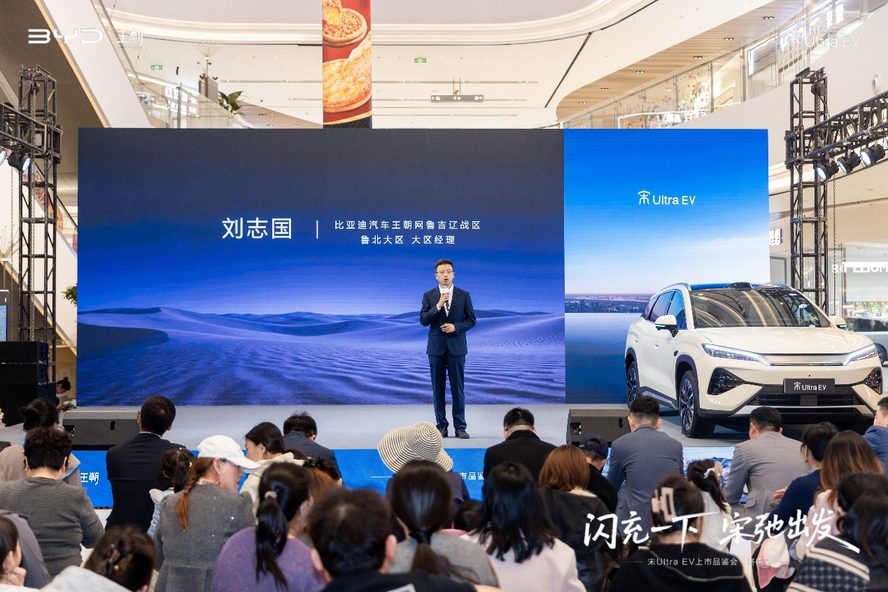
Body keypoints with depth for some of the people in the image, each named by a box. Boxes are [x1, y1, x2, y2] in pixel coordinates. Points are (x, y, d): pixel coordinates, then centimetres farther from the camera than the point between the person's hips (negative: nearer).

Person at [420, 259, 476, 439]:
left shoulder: (464, 295, 3)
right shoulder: (429, 296, 4)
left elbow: (471, 320, 3)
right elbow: (423, 320, -5)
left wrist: (456, 327, -13)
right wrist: (438, 306, -18)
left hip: (456, 347, -1)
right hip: (436, 347, 1)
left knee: (458, 387, -1)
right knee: (438, 387, 3)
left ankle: (460, 426, 4)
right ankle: (441, 426, 10)